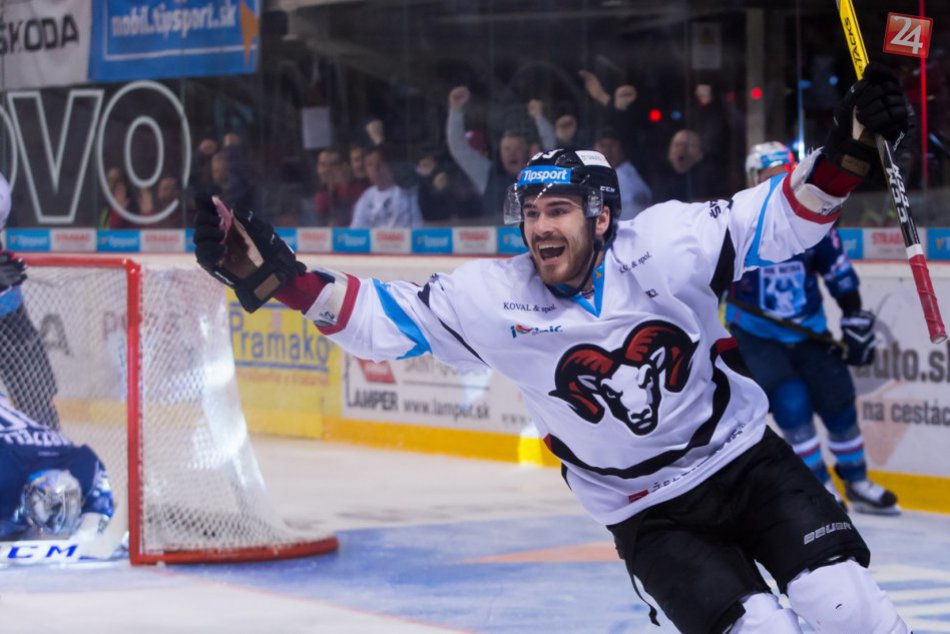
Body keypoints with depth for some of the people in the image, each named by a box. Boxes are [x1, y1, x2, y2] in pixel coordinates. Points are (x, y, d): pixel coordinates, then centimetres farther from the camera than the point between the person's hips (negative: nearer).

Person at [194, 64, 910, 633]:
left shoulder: (663, 246, -14)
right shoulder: (495, 298, -10)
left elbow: (779, 219, -13)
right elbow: (387, 318, -12)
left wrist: (847, 150, -28)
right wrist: (277, 276, -22)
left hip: (747, 461, 0)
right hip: (649, 515, 0)